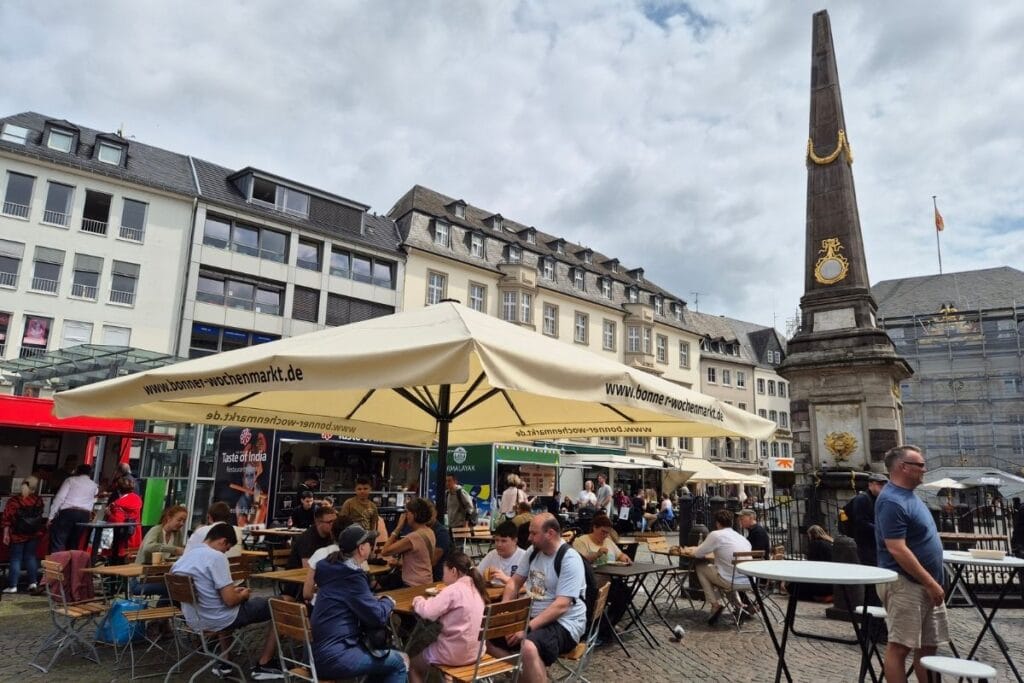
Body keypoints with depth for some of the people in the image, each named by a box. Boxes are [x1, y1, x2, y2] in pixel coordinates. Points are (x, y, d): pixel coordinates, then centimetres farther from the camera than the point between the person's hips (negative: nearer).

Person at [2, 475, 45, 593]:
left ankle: (13, 586, 4)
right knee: (31, 556, 11)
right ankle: (33, 582, 7)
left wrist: (6, 534, -3)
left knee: (16, 558, 5)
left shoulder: (13, 500, -10)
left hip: (18, 534, -2)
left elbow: (7, 519, -9)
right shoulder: (38, 500, -4)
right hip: (34, 533, 2)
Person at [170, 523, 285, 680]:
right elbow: (230, 600, -23)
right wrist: (243, 595, -3)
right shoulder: (217, 557, -21)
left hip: (193, 620, 8)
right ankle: (263, 666, 11)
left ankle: (223, 662, 31)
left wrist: (232, 590, 16)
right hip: (219, 620, -8)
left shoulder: (183, 558, 4)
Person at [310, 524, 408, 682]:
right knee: (401, 661, -3)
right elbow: (378, 617, -17)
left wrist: (378, 602, 6)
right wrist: (388, 602, 2)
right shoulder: (352, 576, -18)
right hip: (332, 657, -9)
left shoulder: (335, 567, 8)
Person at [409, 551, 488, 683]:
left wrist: (418, 600, -6)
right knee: (427, 649, 30)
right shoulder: (475, 588, 6)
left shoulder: (453, 590, -19)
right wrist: (429, 601, 8)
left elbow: (428, 612, -25)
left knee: (413, 665, 17)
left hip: (456, 654, -8)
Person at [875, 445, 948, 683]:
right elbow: (897, 550, -24)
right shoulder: (892, 501, -19)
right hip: (904, 584, -10)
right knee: (899, 646, -3)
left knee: (928, 646, 15)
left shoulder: (909, 495, 13)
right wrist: (931, 584, -19)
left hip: (925, 585, 10)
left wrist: (933, 584, 21)